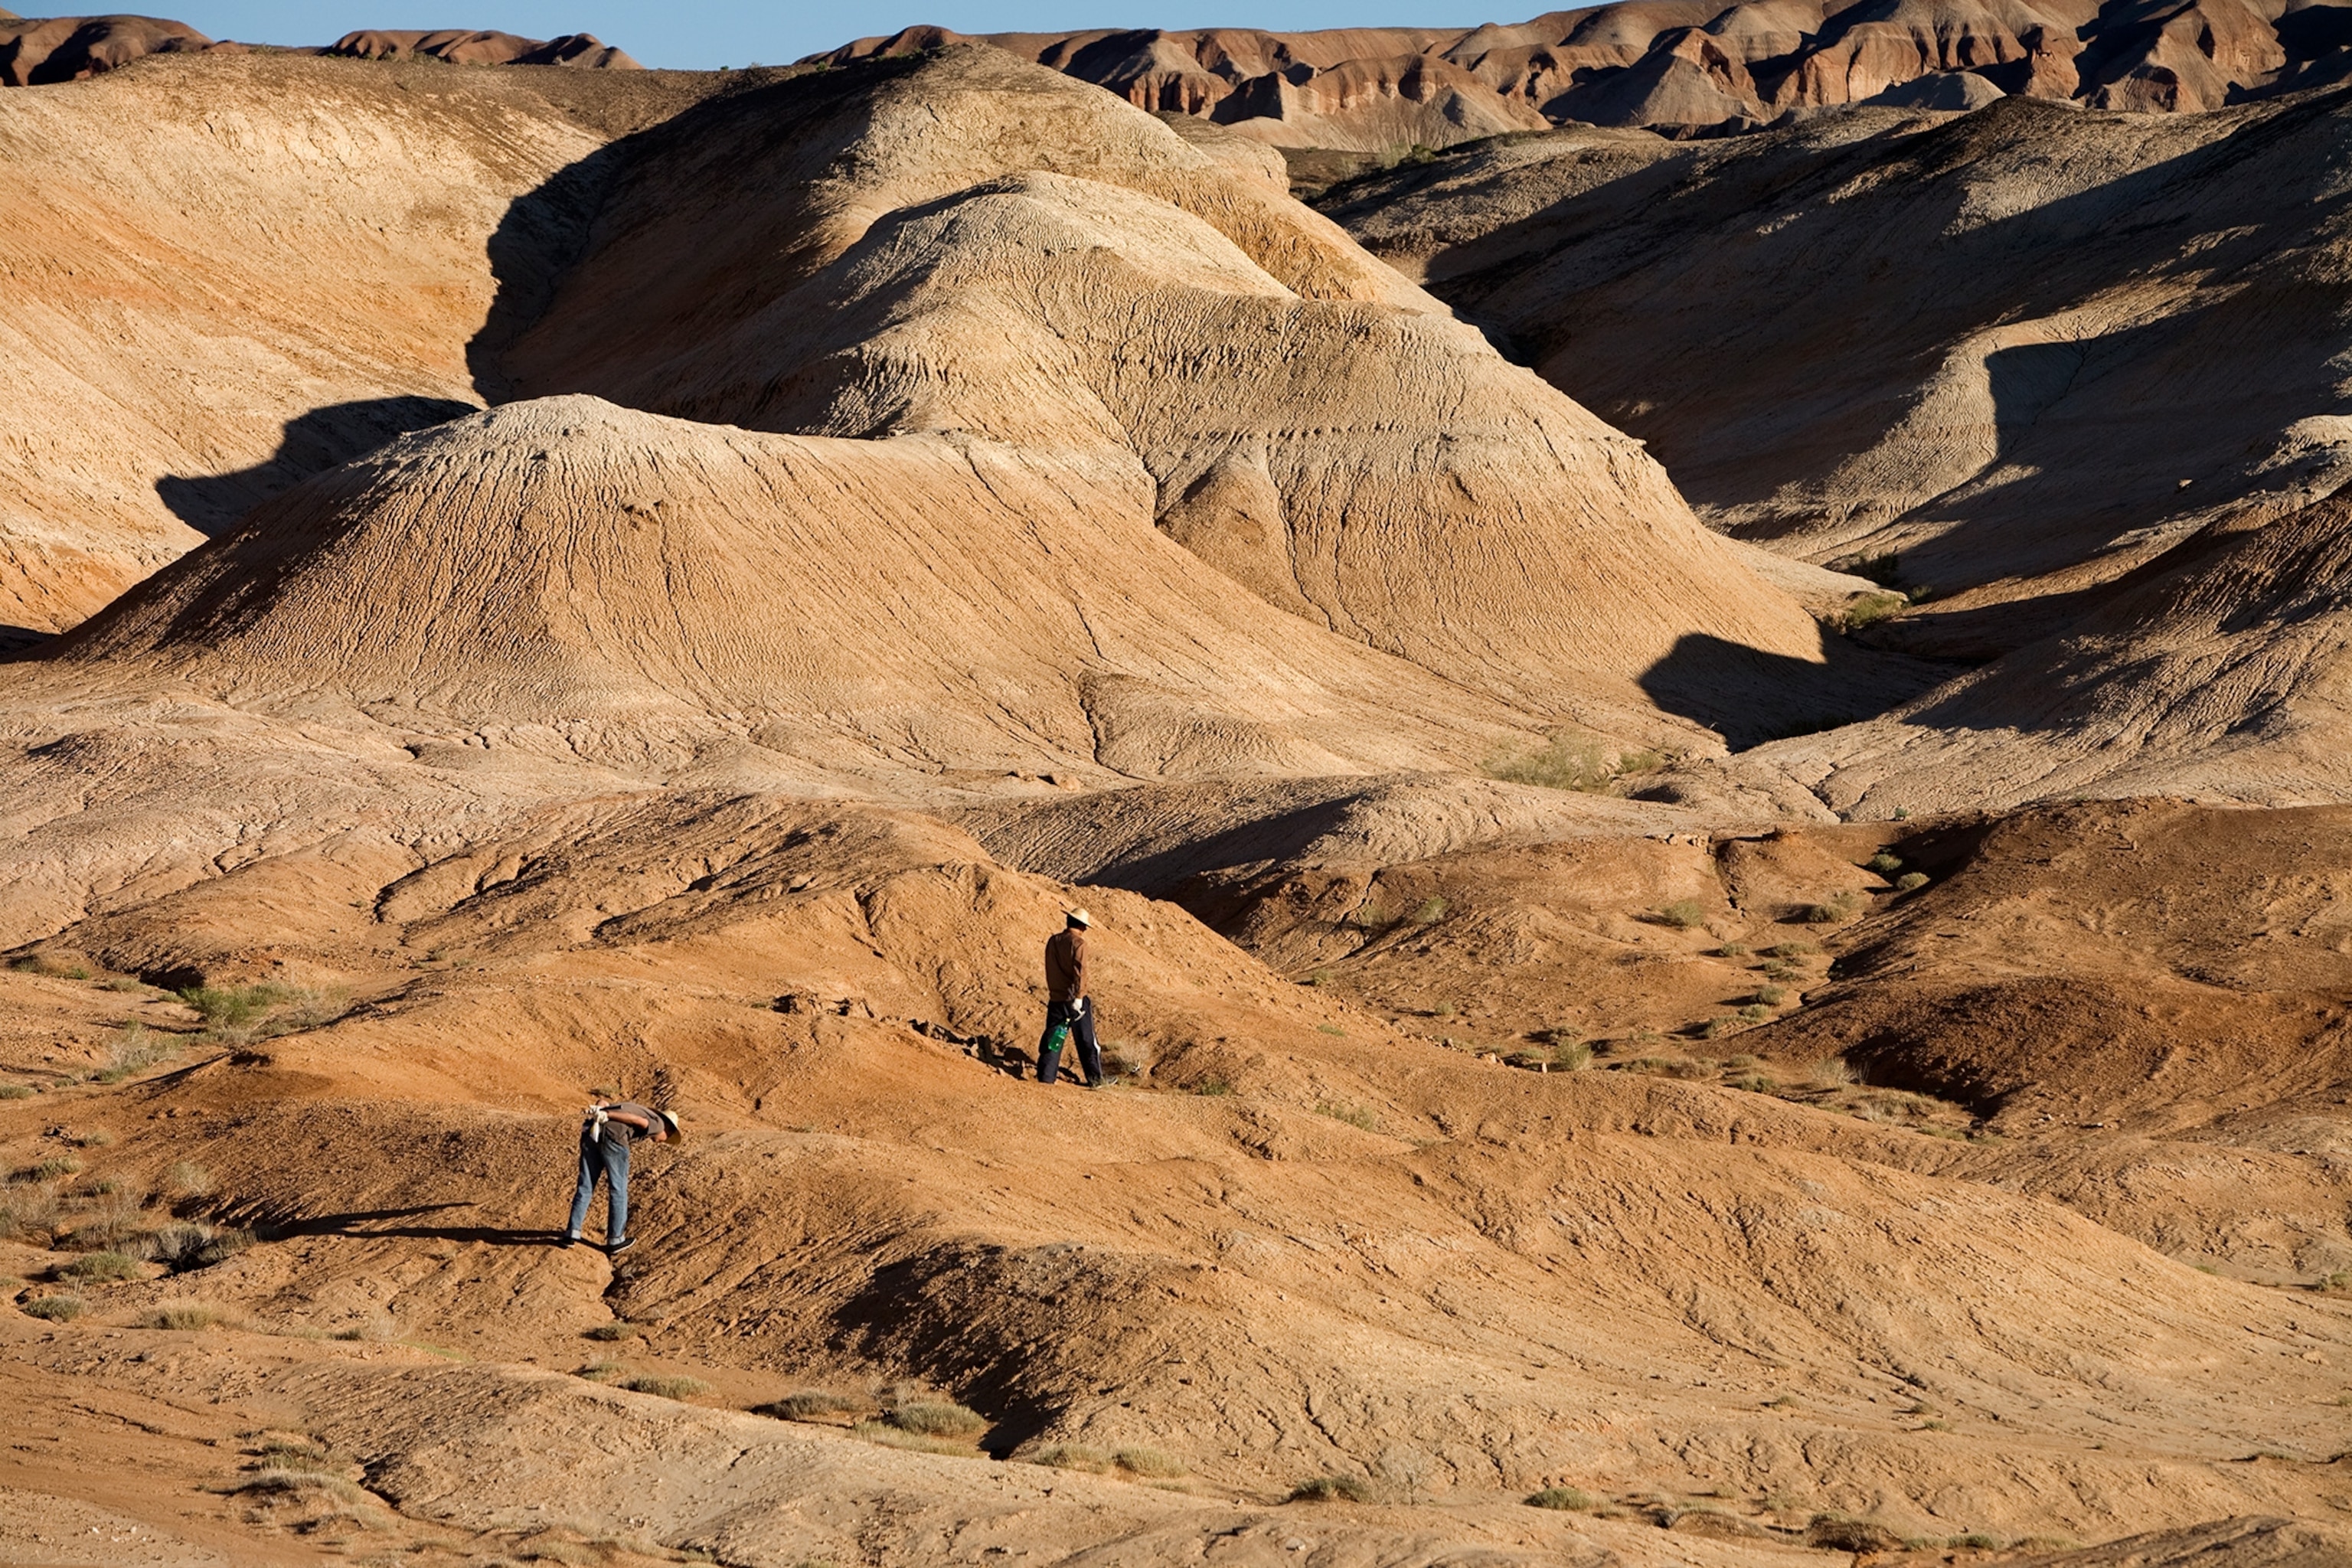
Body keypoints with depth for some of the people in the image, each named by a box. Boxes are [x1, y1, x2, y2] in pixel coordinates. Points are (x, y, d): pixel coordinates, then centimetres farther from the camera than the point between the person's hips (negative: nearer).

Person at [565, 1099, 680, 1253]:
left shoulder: (634, 1107, 36)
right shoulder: (658, 1124, 13)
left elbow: (603, 1102, 23)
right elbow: (636, 1120, -7)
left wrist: (597, 1109, 3)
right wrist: (607, 1115, -12)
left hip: (591, 1132, 6)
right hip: (613, 1137, -6)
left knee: (585, 1188, 15)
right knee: (618, 1190, 8)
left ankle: (572, 1233, 12)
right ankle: (615, 1239, 14)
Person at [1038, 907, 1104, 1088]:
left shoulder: (1052, 941, 8)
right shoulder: (1078, 943, -11)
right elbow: (1080, 971, -20)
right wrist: (1078, 997, -22)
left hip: (1056, 999, 5)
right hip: (1074, 998, -5)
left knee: (1052, 1039, 8)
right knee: (1087, 1042, 4)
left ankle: (1045, 1077, 2)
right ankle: (1094, 1079, 6)